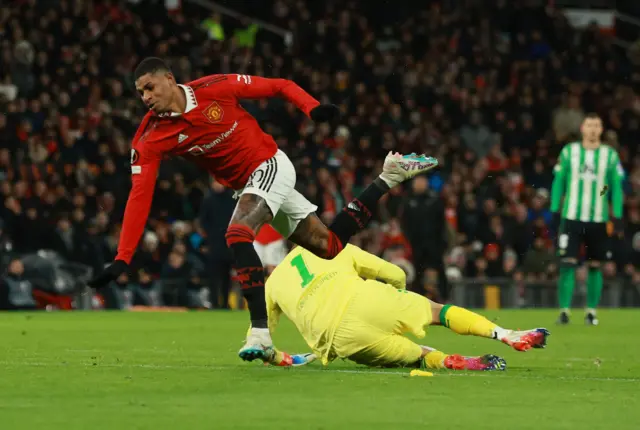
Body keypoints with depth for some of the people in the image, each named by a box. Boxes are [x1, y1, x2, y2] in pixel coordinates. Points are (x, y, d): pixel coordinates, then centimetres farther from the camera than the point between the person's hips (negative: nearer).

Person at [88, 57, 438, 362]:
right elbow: (139, 196, -17)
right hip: (246, 186, 5)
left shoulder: (214, 89, -19)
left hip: (271, 165, -5)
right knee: (329, 246, 9)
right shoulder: (150, 138, -11)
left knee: (237, 234, -30)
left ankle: (259, 332, -30)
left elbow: (280, 87, -8)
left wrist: (312, 108, -26)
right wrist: (122, 260, -24)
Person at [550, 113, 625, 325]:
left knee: (595, 266, 5)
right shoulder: (569, 151, 4)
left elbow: (616, 187, 6)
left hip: (599, 220, 1)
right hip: (571, 218, -1)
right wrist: (555, 210, 1)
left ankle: (591, 311, 13)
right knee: (567, 263, -8)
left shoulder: (610, 155, 4)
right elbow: (558, 181, 7)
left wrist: (617, 218, 0)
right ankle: (564, 311, -6)